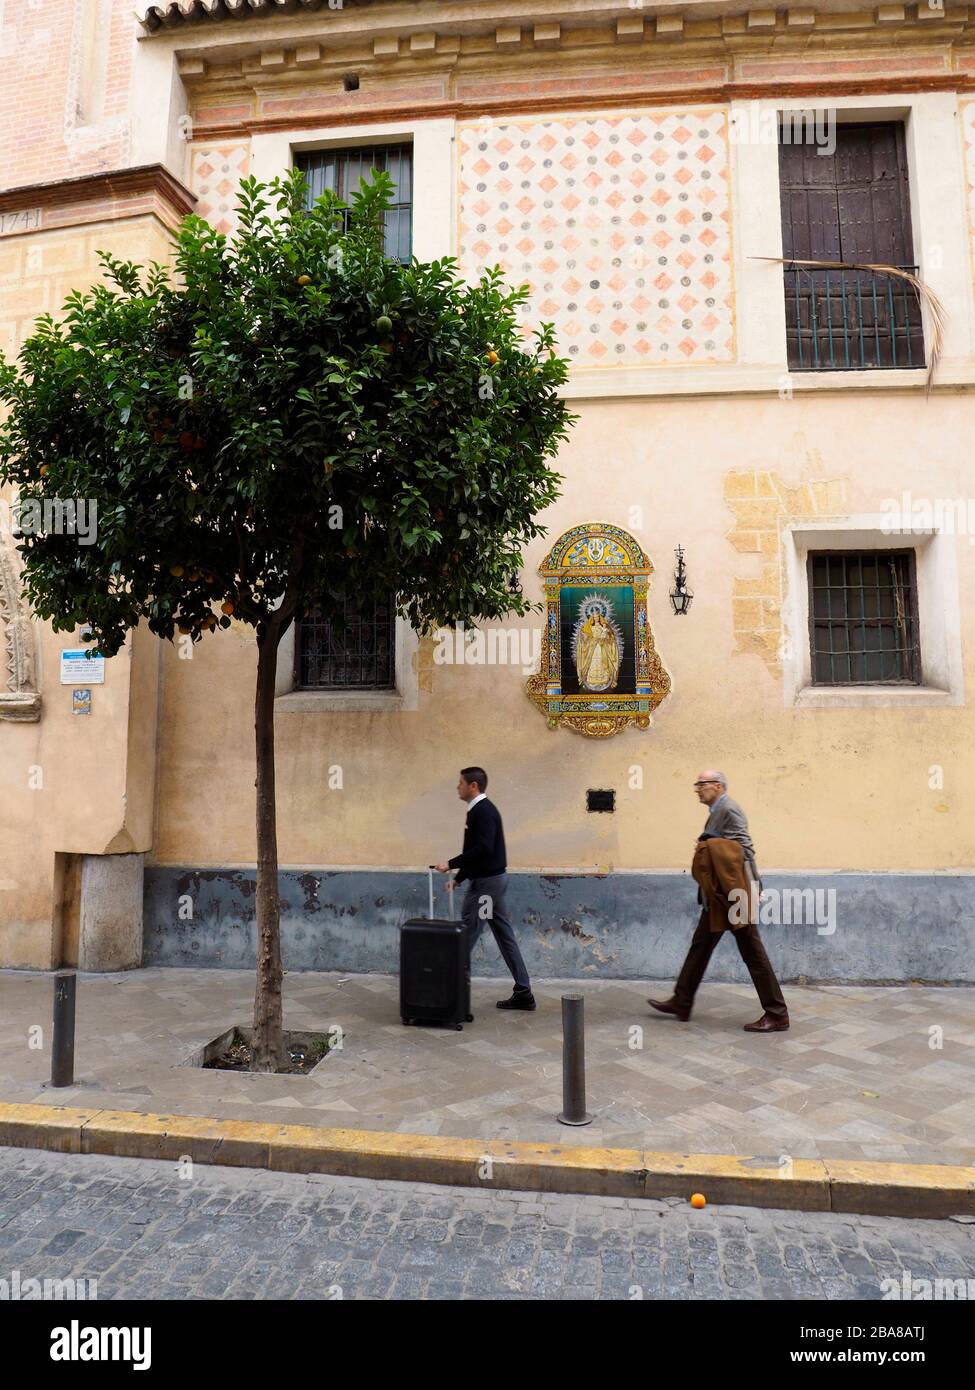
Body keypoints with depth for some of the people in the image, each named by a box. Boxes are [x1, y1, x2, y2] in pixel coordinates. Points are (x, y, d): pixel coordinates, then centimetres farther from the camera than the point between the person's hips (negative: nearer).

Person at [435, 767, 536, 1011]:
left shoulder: (483, 811, -17)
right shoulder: (481, 810, 16)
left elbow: (483, 849, -27)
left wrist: (450, 864, -21)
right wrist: (458, 878, 20)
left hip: (485, 882, -11)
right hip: (493, 879, 11)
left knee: (466, 936, -2)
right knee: (505, 936, 10)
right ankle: (523, 993, 13)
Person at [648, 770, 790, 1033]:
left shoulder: (729, 810, -14)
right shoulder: (717, 811, 15)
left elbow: (744, 849, -21)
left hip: (735, 892, -10)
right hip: (720, 895, 10)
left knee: (752, 951, -3)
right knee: (700, 945, 14)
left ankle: (777, 1015, 6)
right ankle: (681, 1003, 22)